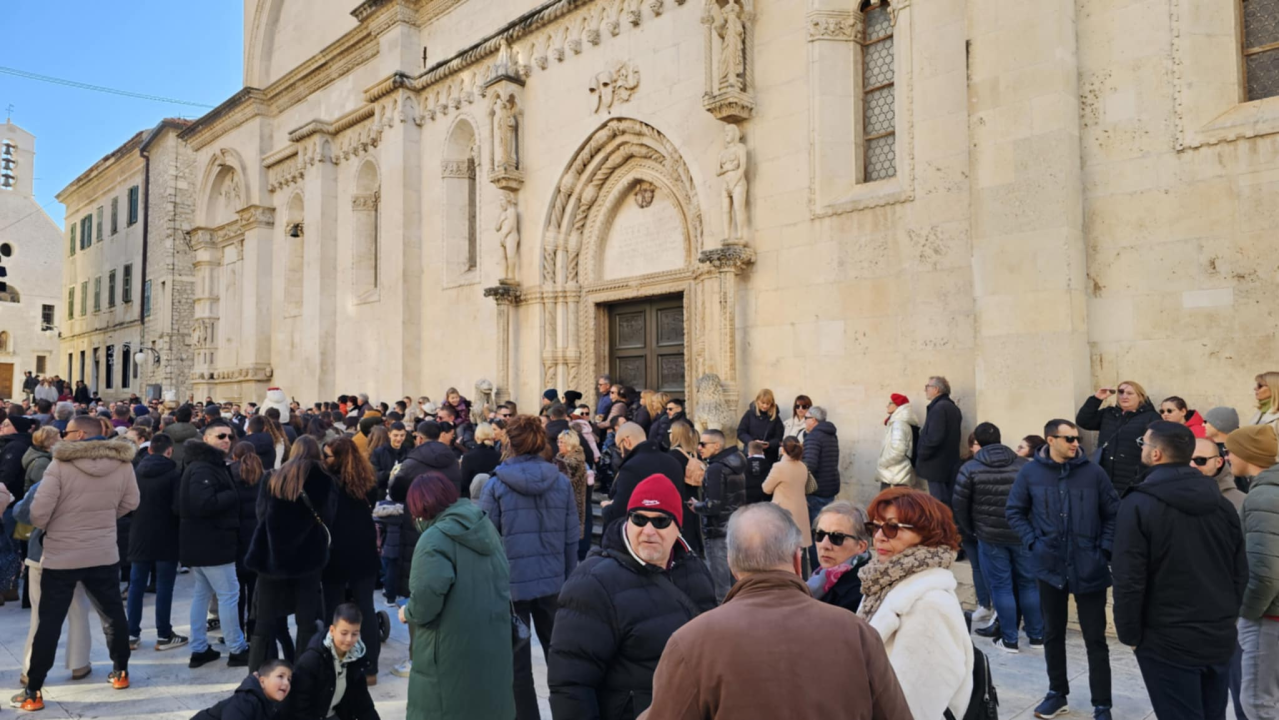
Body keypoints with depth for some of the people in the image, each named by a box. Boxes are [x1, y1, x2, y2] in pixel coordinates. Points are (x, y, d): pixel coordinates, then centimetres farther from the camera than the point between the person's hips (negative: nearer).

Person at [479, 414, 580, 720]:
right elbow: (572, 538, 1)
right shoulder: (562, 482, -2)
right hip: (553, 582, 3)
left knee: (518, 663, 9)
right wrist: (569, 579, 11)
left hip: (511, 584, -3)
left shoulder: (496, 485, -9)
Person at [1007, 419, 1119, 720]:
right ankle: (1057, 693, 31)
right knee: (1053, 634, 15)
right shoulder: (1030, 472, -4)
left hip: (1089, 568, -1)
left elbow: (1113, 512, 3)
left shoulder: (1093, 471, -6)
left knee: (1095, 638, 6)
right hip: (1050, 566, 1)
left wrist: (1104, 547, -4)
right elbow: (1014, 511, 4)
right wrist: (1032, 542, -6)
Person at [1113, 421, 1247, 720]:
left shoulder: (1138, 505, -15)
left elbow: (1129, 579, -17)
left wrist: (1129, 632, -6)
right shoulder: (1221, 503, 4)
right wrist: (1227, 617, 19)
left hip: (1167, 641, -6)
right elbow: (1240, 572, 10)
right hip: (1219, 638, 6)